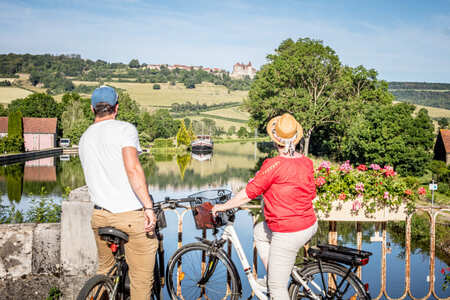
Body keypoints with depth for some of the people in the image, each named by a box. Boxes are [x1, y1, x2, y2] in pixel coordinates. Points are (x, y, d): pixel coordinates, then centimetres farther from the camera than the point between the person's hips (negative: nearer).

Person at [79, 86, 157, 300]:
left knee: (105, 270, 25)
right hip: (131, 214, -6)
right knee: (142, 277, 5)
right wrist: (148, 207, -20)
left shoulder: (84, 139, 16)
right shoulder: (124, 128, -5)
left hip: (100, 215, 6)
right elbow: (132, 168, -19)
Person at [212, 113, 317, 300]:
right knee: (259, 232, 31)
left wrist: (222, 207, 1)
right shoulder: (307, 163, 0)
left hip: (288, 235, -8)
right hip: (310, 226, 8)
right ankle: (272, 275, 33)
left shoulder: (274, 165, -20)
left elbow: (249, 193, -13)